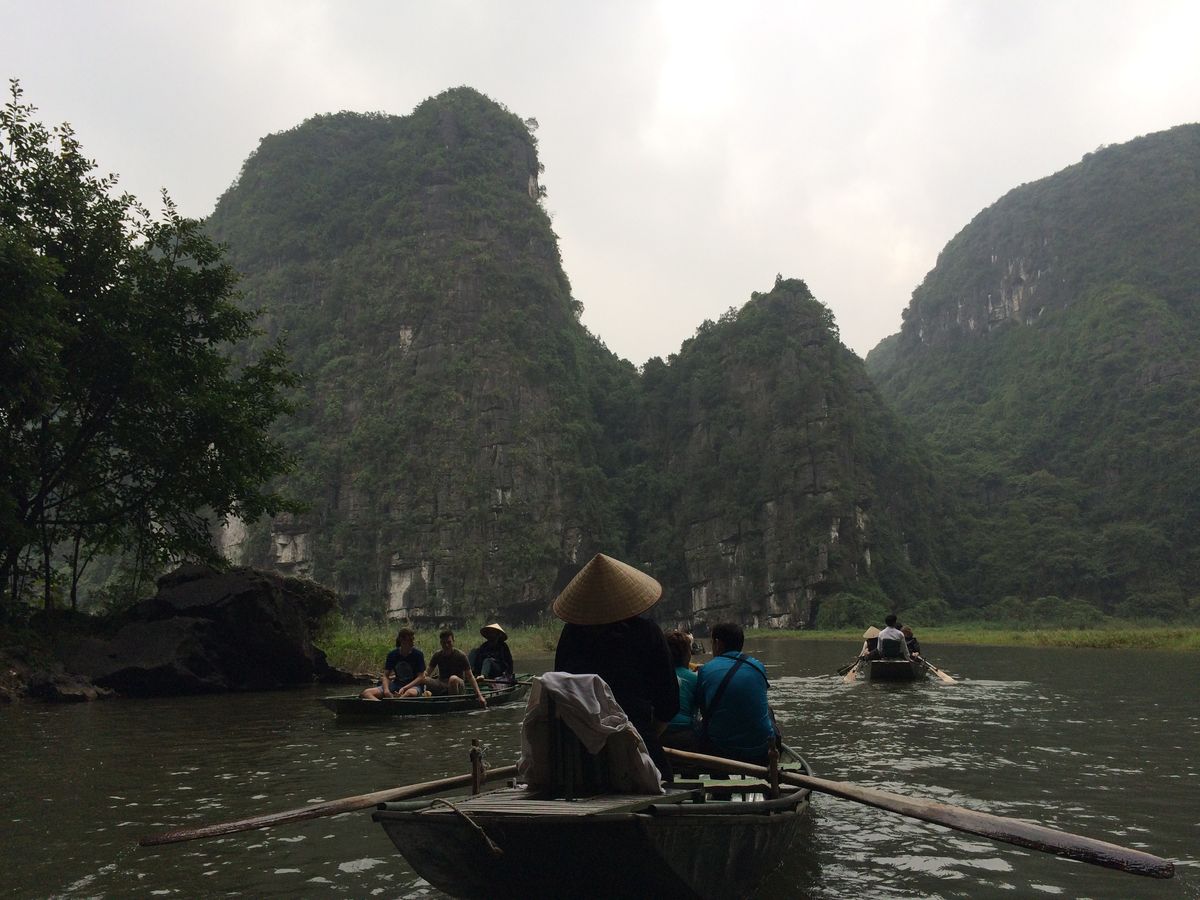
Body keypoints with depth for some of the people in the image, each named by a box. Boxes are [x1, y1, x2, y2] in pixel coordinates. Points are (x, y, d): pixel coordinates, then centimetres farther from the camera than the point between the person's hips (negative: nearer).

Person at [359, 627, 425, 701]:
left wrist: (404, 688, -19)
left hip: (412, 686, -4)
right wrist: (386, 690, -18)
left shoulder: (418, 655, -5)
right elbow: (386, 676, 2)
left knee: (411, 693, -42)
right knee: (366, 693, -19)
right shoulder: (392, 655, 3)